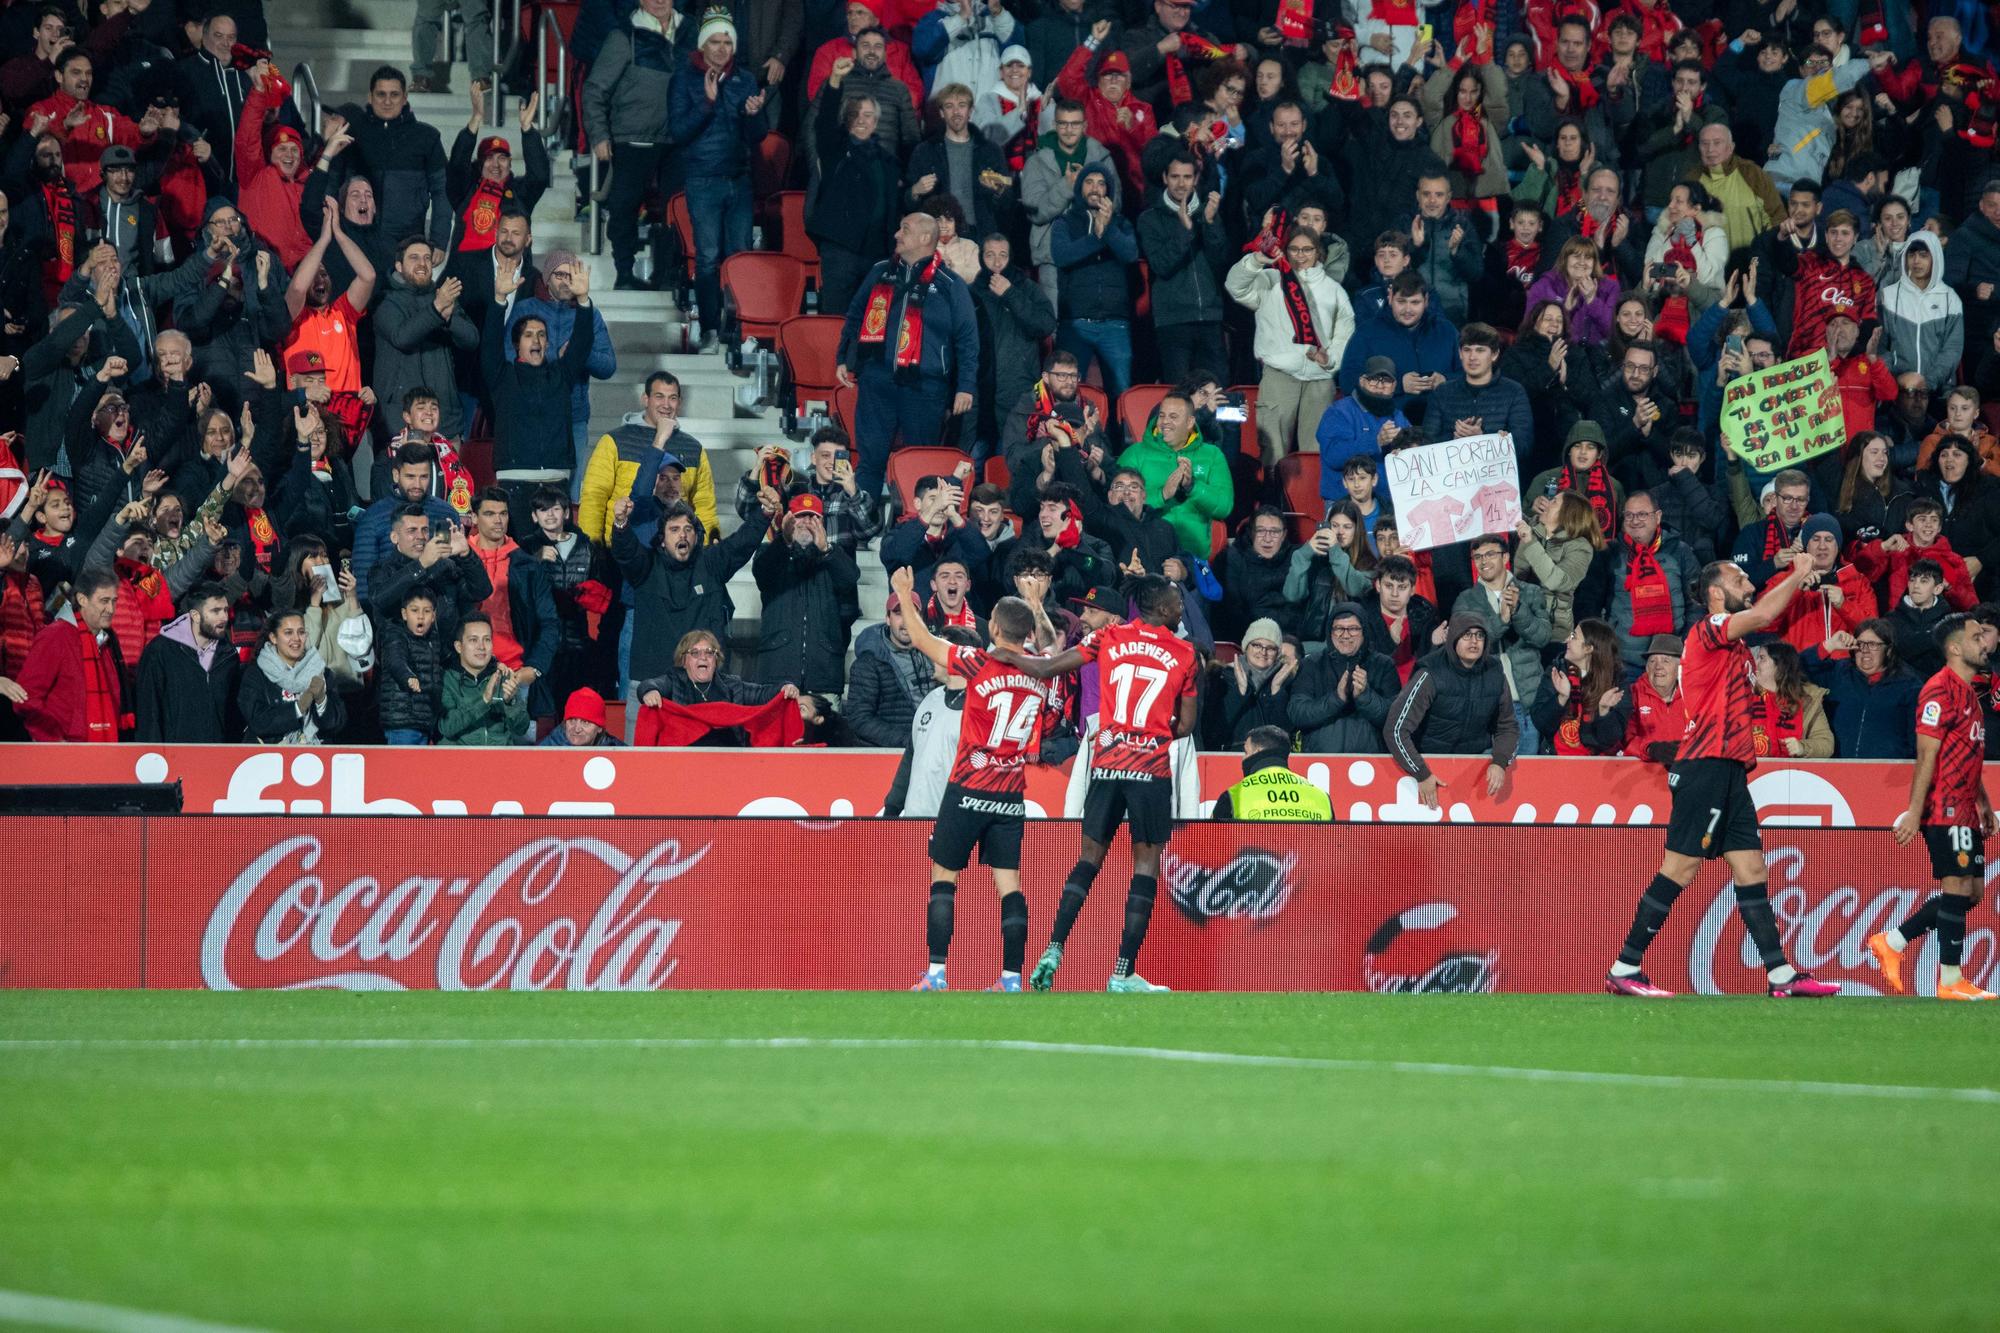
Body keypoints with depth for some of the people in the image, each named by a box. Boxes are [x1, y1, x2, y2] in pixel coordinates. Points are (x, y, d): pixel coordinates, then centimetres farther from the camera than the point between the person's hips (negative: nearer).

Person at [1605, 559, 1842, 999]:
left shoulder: (1731, 638, 20)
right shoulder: (1709, 630, -9)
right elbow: (1762, 614, -21)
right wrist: (1797, 576, -11)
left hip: (1728, 770, 10)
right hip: (1706, 763, -10)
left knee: (1752, 870, 5)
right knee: (1680, 868, -10)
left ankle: (1782, 977, 4)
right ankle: (1624, 970, -7)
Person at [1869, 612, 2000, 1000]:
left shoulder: (1967, 692, 19)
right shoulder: (1940, 690, -12)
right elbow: (1926, 756, -16)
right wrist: (1914, 812, -19)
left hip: (1964, 812, 10)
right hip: (1945, 809, -10)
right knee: (1959, 887, -8)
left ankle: (1891, 942, 17)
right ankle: (1950, 981, -4)